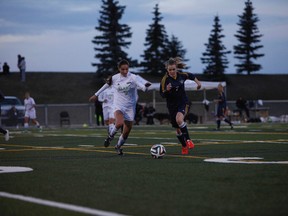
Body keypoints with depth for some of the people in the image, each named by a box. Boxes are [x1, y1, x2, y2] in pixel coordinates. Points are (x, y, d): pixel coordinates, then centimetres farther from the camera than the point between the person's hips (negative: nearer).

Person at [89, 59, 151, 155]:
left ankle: (118, 146, 33)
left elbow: (141, 86, -22)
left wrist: (145, 86, -45)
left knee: (127, 132, 5)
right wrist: (96, 95, 23)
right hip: (118, 106, -1)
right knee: (119, 123, -31)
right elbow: (105, 86, 14)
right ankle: (111, 135, 1)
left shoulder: (133, 77, -8)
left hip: (130, 107, 1)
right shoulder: (114, 78, -3)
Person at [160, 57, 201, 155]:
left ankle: (188, 139, -19)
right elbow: (162, 95, -9)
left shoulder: (181, 75, -6)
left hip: (183, 103, -1)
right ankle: (184, 147, 30)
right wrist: (167, 90, -28)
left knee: (179, 119, -32)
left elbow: (190, 75, 17)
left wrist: (197, 82, 12)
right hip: (172, 105, 1)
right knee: (178, 129, 9)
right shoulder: (165, 80, -13)